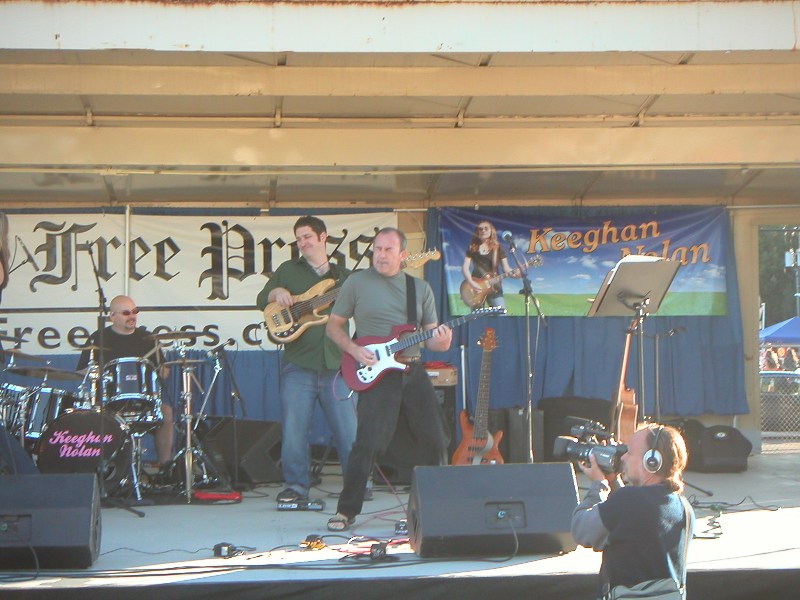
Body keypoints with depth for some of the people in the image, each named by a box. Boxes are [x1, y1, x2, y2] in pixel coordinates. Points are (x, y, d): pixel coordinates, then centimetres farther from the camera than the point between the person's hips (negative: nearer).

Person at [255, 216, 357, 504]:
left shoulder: (343, 276, 15)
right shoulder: (288, 270, 12)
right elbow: (261, 301, 13)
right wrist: (276, 292, -7)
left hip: (337, 366, 1)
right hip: (298, 366, 0)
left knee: (349, 432, 1)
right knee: (293, 433, -3)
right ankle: (297, 486, 10)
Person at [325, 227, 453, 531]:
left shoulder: (420, 288, 11)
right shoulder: (357, 282, 2)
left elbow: (431, 337, 12)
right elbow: (333, 326, 7)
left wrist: (440, 341, -11)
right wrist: (353, 349, -11)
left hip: (414, 372, 4)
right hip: (376, 375, -4)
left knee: (436, 442, 5)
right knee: (368, 443, -12)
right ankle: (346, 511, -1)